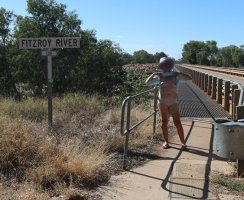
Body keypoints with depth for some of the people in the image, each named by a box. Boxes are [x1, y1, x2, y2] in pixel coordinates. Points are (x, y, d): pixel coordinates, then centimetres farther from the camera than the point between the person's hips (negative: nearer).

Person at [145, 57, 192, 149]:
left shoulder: (175, 75, 0)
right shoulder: (159, 77, 2)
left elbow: (189, 78, -4)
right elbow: (147, 82, -1)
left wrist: (179, 73, -14)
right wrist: (154, 74, -11)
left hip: (173, 102, -1)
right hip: (162, 102, 1)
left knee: (177, 122, -2)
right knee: (164, 122, 8)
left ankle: (182, 142, 6)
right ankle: (166, 141, 18)